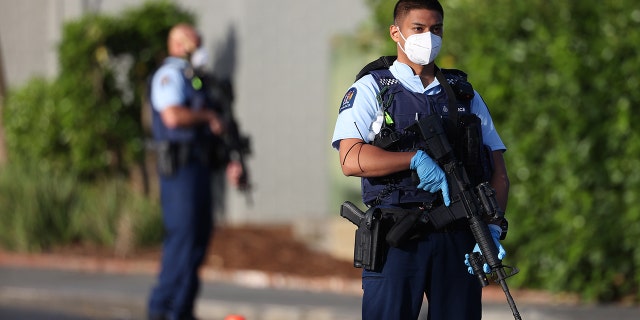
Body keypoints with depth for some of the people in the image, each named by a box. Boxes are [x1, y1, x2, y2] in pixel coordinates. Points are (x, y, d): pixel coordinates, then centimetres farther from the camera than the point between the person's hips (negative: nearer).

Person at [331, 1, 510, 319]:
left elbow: (498, 172, 13)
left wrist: (493, 228, -4)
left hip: (458, 241, 3)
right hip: (396, 241, -3)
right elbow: (351, 160, -8)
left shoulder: (466, 95, 19)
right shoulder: (371, 89, 8)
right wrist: (416, 159, -15)